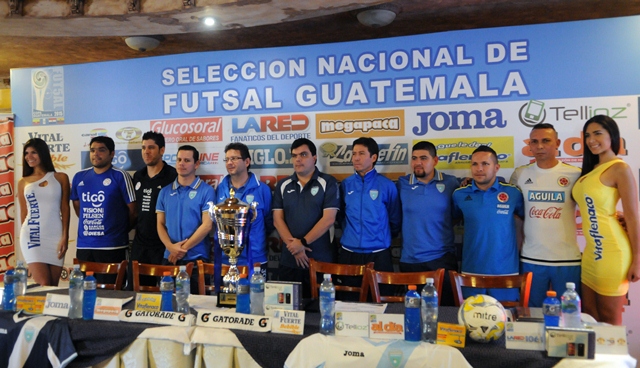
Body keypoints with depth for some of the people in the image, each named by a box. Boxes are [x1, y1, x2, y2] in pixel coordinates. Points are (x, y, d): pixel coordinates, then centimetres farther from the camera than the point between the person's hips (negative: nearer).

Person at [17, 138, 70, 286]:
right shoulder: (23, 182, 10)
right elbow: (23, 212, 13)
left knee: (53, 287, 4)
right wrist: (25, 235, 13)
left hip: (55, 237, 0)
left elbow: (65, 209, 3)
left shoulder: (61, 178, 6)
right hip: (32, 237, 0)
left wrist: (65, 237, -4)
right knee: (43, 285, -8)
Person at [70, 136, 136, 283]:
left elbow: (132, 210, -3)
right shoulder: (79, 177, 8)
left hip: (112, 247, -5)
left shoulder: (120, 176, -7)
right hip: (84, 246, 5)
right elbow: (77, 205, 21)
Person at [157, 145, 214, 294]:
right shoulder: (165, 191, 9)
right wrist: (170, 246, -10)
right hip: (170, 258, 4)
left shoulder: (206, 191, -5)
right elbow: (160, 224, 7)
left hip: (196, 259, -4)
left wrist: (183, 248, -11)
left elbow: (207, 225, -11)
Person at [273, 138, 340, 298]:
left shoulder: (328, 183, -2)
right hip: (289, 260, 4)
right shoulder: (283, 185, 9)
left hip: (321, 260, -3)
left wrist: (303, 242, -13)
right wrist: (294, 247, -8)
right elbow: (278, 220, 3)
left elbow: (328, 219, -10)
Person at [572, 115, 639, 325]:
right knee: (589, 318, 15)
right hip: (591, 252, 7)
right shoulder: (590, 169, 13)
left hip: (612, 253, -7)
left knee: (609, 321, 6)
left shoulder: (620, 169, -10)